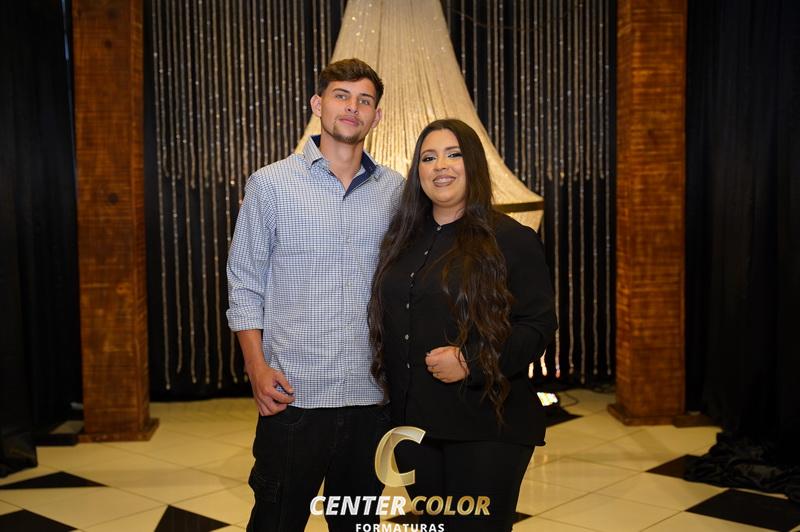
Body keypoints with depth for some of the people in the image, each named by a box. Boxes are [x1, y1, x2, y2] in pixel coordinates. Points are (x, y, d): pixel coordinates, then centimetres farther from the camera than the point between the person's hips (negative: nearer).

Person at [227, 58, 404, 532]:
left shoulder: (394, 190, 6)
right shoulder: (271, 184, -1)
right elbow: (245, 285, 0)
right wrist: (258, 367, -9)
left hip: (371, 395, 3)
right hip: (293, 394, -2)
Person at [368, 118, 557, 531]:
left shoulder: (511, 240, -7)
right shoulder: (403, 239, 10)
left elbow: (539, 325, -10)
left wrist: (471, 362, -22)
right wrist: (396, 401, 6)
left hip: (486, 427, -5)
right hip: (413, 422, 6)